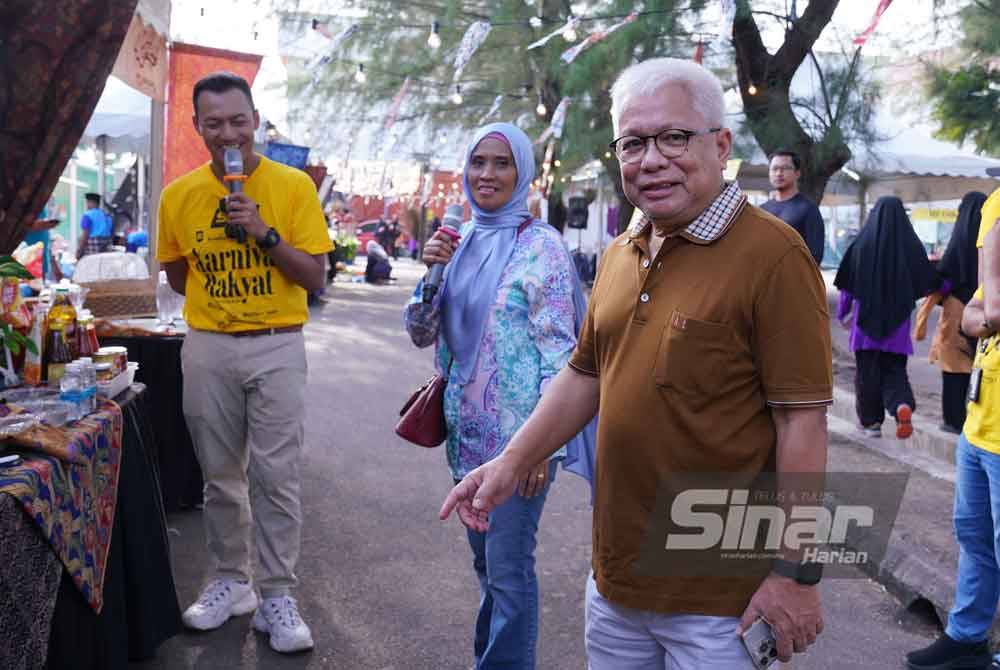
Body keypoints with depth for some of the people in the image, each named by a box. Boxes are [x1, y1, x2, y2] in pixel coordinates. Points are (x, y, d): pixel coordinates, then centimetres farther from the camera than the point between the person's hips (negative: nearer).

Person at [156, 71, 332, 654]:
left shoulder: (294, 186, -5)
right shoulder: (179, 195, 3)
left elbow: (315, 276, -6)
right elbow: (178, 276, 15)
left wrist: (265, 233, -17)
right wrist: (215, 300, 2)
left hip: (278, 347, -3)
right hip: (208, 348, 3)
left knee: (276, 476, -2)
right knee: (220, 473, 12)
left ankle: (278, 596, 10)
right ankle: (231, 581, 27)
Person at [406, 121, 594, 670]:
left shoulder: (540, 245, -10)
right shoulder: (460, 241, 8)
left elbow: (559, 351, -12)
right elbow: (422, 335, 8)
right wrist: (431, 271, -9)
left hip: (518, 434, -6)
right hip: (467, 428, 6)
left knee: (508, 566, 1)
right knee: (486, 558, 19)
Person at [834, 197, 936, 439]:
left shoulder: (861, 244, -5)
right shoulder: (912, 245, -3)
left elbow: (847, 285, -1)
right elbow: (928, 283, 2)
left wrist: (843, 314, 13)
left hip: (866, 319, -1)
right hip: (898, 321, 1)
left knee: (867, 372, 9)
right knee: (894, 368, 11)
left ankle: (871, 421, 12)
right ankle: (902, 404, -16)